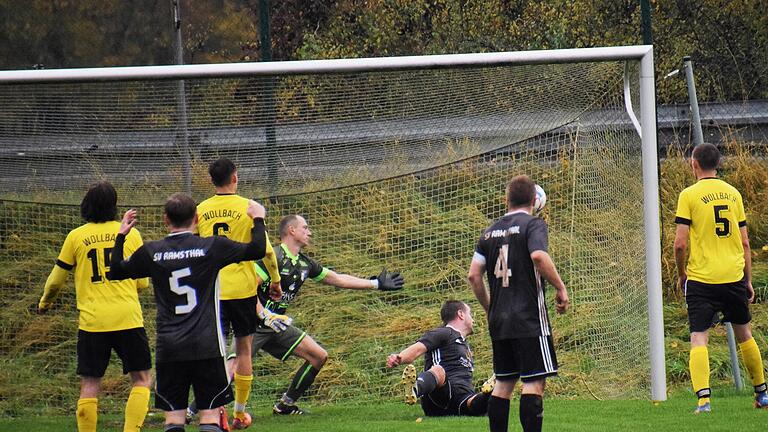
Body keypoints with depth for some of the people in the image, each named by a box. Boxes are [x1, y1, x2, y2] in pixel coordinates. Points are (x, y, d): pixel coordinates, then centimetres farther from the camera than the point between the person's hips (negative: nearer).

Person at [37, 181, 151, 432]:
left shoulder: (76, 237, 3)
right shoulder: (131, 234, 3)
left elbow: (56, 279, 11)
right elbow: (143, 283, 7)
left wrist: (45, 302, 31)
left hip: (91, 320, 0)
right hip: (128, 319, 0)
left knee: (89, 385, 5)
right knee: (141, 380, 8)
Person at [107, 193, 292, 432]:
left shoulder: (151, 252, 3)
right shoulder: (211, 247, -3)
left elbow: (115, 272, 17)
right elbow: (257, 250, 0)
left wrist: (120, 235, 29)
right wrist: (258, 219, 17)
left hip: (168, 348, 2)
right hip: (206, 347, -2)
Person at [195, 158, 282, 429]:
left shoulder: (201, 210, 1)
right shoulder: (248, 208, -6)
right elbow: (265, 248, -4)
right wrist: (275, 279, 10)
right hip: (242, 288, -1)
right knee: (243, 348, 11)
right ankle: (240, 413, 15)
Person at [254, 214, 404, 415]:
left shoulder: (305, 264, 10)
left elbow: (338, 279, 20)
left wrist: (376, 284, 22)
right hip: (255, 324, -9)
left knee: (319, 356, 7)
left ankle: (286, 404, 13)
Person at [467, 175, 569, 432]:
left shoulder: (491, 231, 13)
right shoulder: (533, 224, -4)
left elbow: (474, 275, 10)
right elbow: (539, 256, -23)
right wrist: (560, 288, -12)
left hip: (498, 319, 6)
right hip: (529, 318, -6)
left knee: (503, 382, 12)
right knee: (534, 382, -8)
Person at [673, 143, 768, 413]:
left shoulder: (689, 195, -5)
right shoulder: (733, 193, 8)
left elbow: (680, 243, -9)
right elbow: (745, 242, 10)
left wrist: (681, 273, 7)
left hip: (702, 279, -4)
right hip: (734, 276, 4)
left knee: (699, 339, -5)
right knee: (744, 334, 19)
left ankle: (703, 399, -20)